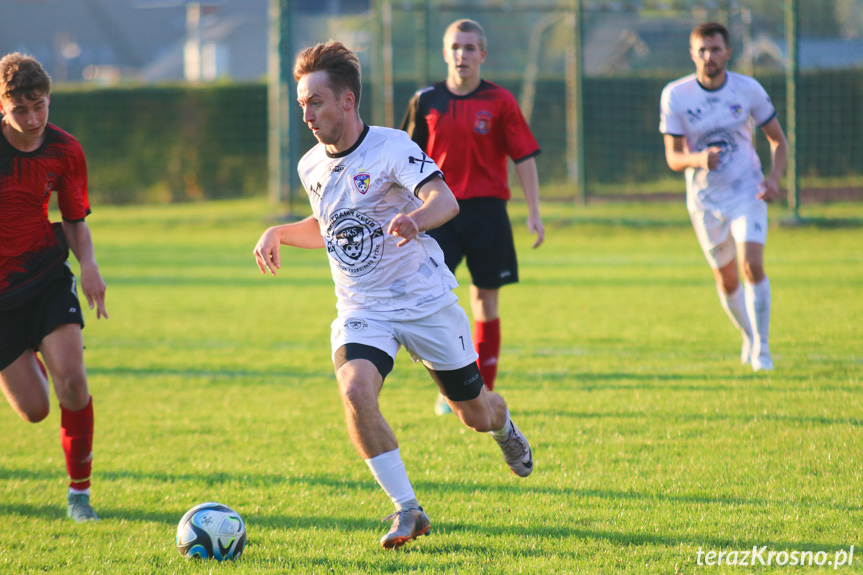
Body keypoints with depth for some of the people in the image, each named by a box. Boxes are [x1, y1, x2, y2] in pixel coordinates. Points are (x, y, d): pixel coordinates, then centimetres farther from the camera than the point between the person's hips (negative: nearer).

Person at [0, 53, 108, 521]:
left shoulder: (65, 152, -4)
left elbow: (75, 220, 8)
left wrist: (88, 262, -11)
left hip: (47, 277, 2)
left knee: (70, 379, -20)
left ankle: (79, 491, -2)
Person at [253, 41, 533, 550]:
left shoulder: (391, 147, -16)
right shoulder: (312, 167, 3)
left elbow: (445, 201, -32)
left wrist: (416, 217, -54)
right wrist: (279, 233, 5)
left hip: (425, 300, -3)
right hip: (362, 310, 4)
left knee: (476, 415, 11)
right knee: (355, 389, -28)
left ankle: (504, 426, 52)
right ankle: (408, 511, -20)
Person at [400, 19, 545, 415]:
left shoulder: (499, 102, 0)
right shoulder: (426, 101, 5)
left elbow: (525, 157, 2)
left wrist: (534, 213, -3)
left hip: (487, 208, -1)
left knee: (486, 299, 4)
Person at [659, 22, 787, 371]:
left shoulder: (748, 90, -8)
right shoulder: (675, 96, -10)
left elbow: (777, 139, 5)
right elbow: (673, 158, -8)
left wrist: (774, 178, -13)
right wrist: (698, 159, -31)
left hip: (747, 192, -1)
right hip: (705, 199, 1)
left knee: (752, 266, -19)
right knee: (726, 279, 9)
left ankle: (761, 348, -10)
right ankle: (748, 337, 35)